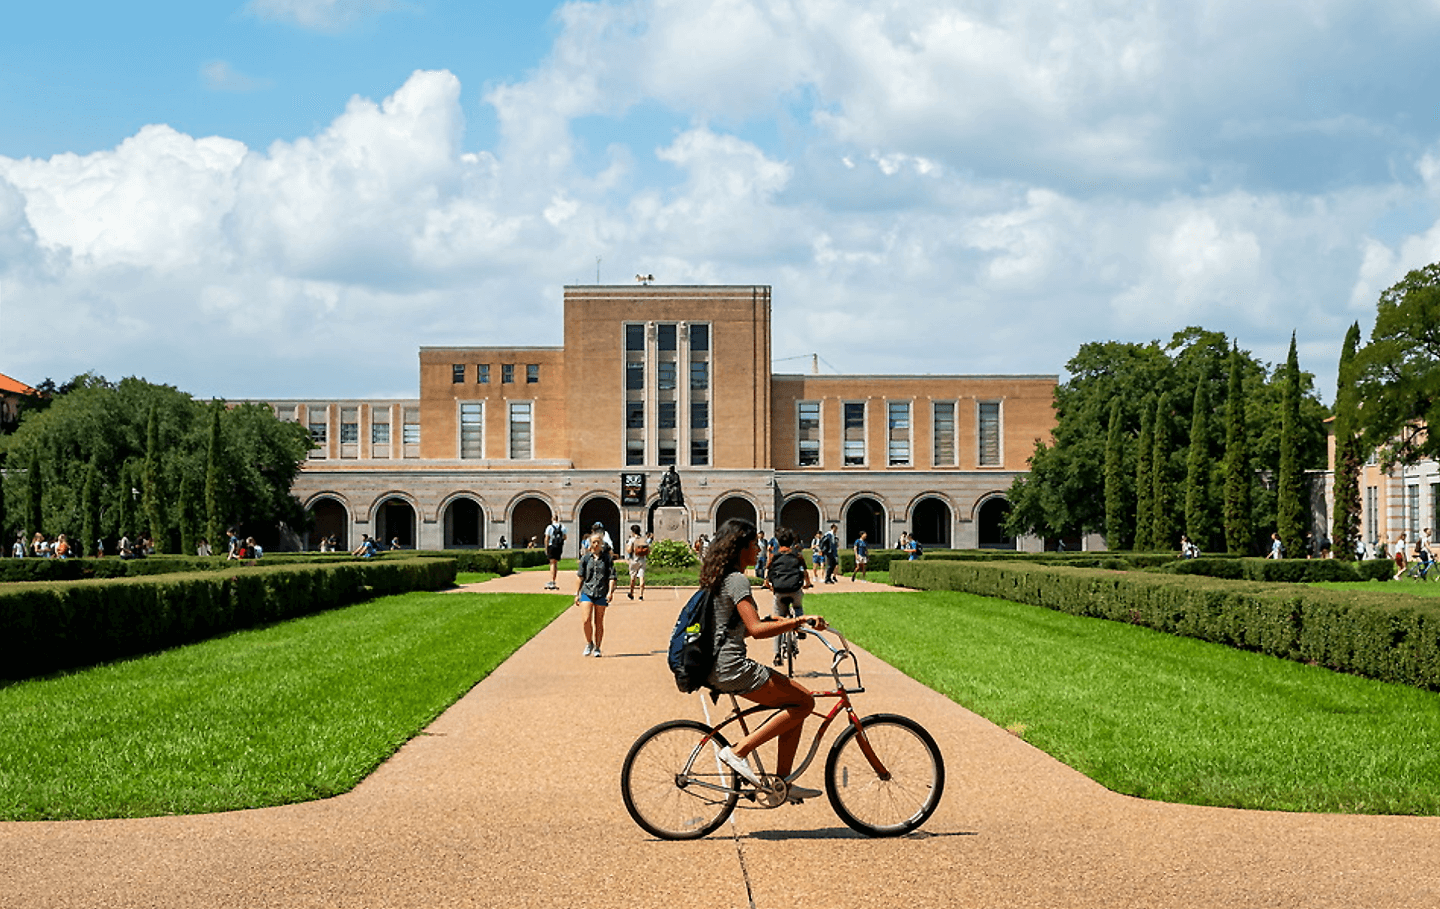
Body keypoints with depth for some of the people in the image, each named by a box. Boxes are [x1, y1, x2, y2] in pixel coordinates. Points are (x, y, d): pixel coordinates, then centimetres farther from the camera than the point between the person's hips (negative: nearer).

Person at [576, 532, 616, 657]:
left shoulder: (607, 558, 4)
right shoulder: (585, 558, 6)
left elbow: (611, 576, 1)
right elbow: (580, 576, 10)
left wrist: (610, 591, -12)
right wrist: (577, 594, 7)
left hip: (601, 594, 0)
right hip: (587, 592, 0)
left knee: (599, 622, 5)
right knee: (587, 620, -12)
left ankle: (597, 648, 16)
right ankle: (589, 643, 9)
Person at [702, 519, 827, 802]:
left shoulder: (721, 578, 18)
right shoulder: (737, 580, -13)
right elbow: (756, 629, -24)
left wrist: (781, 623, 22)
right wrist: (798, 621, -24)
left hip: (717, 669, 10)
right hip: (732, 669, -10)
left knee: (795, 704, 12)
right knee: (804, 701, -7)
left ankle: (783, 781, 10)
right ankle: (739, 750, -9)